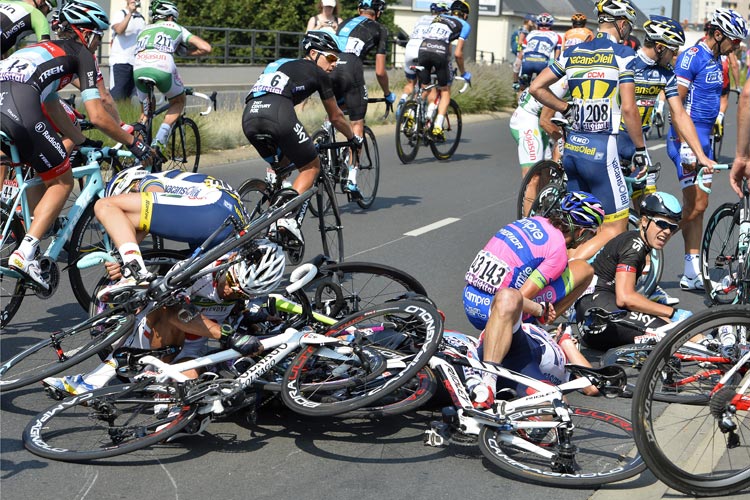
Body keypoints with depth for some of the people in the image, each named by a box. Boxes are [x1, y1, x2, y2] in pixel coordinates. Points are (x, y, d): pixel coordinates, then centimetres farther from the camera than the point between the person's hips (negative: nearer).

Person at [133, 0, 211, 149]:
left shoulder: (144, 30, 36)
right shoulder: (176, 28, 26)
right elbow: (206, 48, 20)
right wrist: (184, 52, 34)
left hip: (139, 70, 3)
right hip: (163, 70, -3)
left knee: (146, 111, 27)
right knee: (178, 102, 24)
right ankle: (159, 140, 4)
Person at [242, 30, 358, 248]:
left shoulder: (279, 64, 37)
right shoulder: (318, 73, 20)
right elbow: (335, 117, 28)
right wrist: (354, 138, 46)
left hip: (249, 116, 6)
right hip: (277, 114, -6)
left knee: (279, 163, 31)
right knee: (312, 167, 12)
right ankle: (287, 217, -8)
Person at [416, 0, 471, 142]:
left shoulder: (437, 18, 32)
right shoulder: (464, 25, 18)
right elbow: (458, 53, 10)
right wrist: (463, 73, 23)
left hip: (423, 49, 3)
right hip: (440, 52, -3)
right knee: (445, 92, 12)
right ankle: (437, 128, 1)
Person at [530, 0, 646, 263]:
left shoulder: (573, 52, 10)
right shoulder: (623, 54, -6)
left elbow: (536, 88, 10)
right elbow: (628, 108, -12)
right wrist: (640, 149, -3)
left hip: (572, 147, 7)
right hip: (601, 150, -7)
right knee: (615, 228, 0)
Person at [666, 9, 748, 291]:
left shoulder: (716, 61, 15)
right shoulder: (691, 57, -13)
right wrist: (685, 144, -22)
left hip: (704, 139, 9)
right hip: (686, 139, -9)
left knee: (699, 206, 7)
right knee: (695, 206, -11)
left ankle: (693, 273, 10)